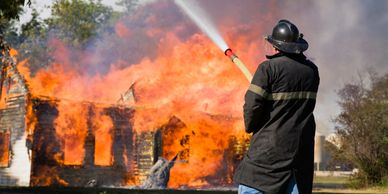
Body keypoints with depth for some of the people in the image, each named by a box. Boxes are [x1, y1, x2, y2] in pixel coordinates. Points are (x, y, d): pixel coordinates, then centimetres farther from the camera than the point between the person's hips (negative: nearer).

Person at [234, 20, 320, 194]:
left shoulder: (269, 68, -10)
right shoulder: (311, 70, 8)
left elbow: (253, 104, -13)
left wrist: (250, 126, 4)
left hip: (270, 146, -5)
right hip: (302, 145, 5)